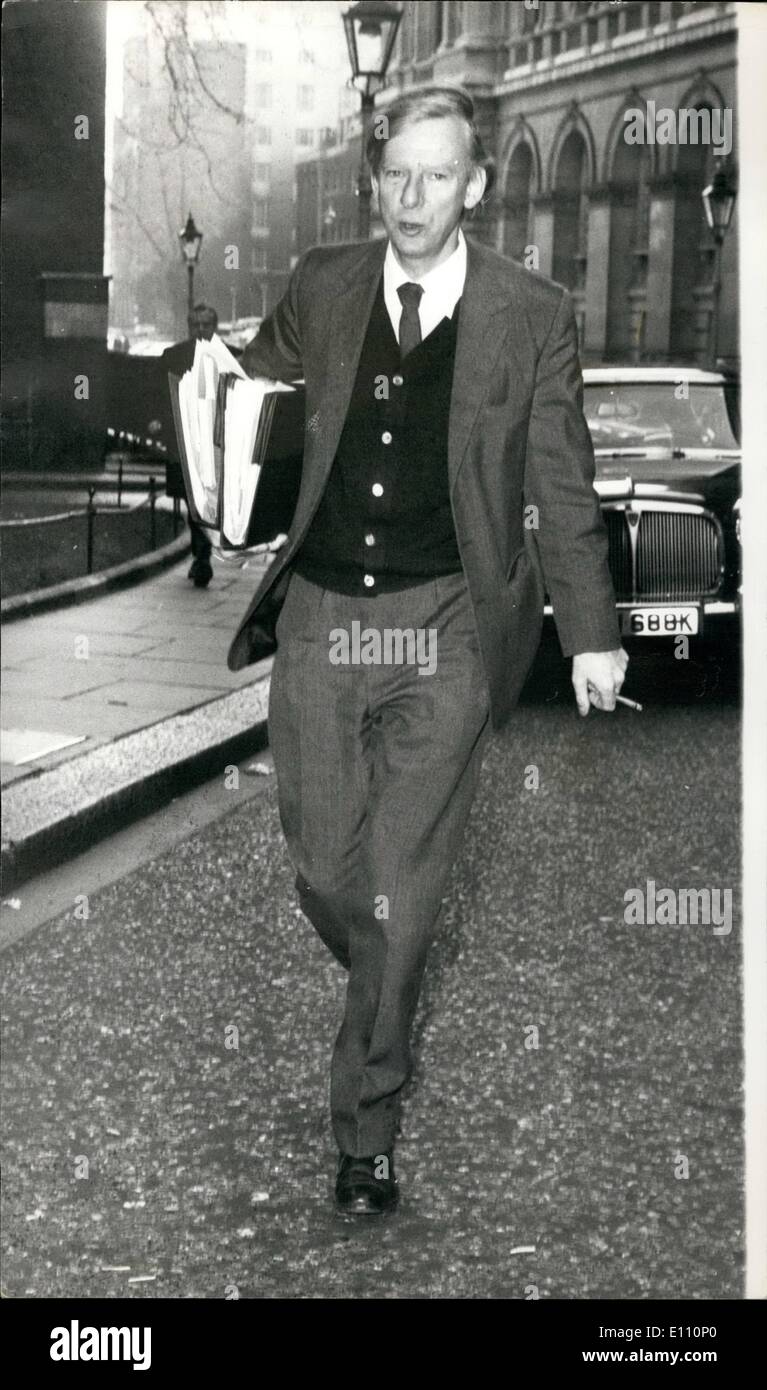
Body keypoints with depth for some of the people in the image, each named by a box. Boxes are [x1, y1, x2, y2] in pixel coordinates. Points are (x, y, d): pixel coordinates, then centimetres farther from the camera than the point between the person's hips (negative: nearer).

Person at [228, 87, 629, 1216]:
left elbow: (562, 488, 4)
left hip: (443, 627, -3)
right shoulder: (323, 288, 7)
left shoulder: (533, 316, 0)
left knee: (401, 889, -4)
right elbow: (251, 380, 30)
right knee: (322, 867, 6)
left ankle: (368, 1129, 10)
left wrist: (592, 634, 3)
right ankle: (390, 997, 39)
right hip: (319, 617, 3)